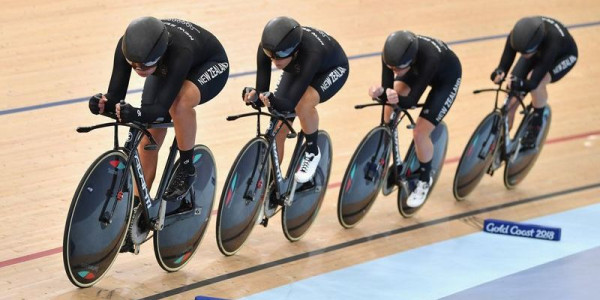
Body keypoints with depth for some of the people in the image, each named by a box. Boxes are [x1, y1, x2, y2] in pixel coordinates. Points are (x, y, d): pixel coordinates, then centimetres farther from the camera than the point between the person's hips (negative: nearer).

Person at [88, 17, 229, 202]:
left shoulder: (179, 52, -45)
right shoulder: (127, 46, -32)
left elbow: (162, 108, -46)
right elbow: (116, 93, -29)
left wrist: (135, 114, -64)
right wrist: (104, 103, -51)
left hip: (210, 66, -5)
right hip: (166, 70, 5)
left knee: (179, 104, -38)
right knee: (148, 140, -4)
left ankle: (186, 169, -15)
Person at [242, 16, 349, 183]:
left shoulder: (311, 54, -45)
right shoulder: (267, 48, -33)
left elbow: (289, 103, -44)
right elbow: (262, 87, -29)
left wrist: (273, 101, -64)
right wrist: (255, 95, -51)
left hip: (331, 69, -5)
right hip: (297, 69, 5)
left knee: (303, 104, -34)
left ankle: (312, 152, -6)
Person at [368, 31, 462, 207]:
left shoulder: (429, 57, -45)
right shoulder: (392, 53, -33)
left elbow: (411, 101, -41)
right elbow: (387, 86, -29)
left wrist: (397, 99, -61)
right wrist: (381, 93, -51)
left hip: (446, 78, -5)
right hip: (416, 69, 6)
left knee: (420, 133, -13)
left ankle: (424, 180, 14)